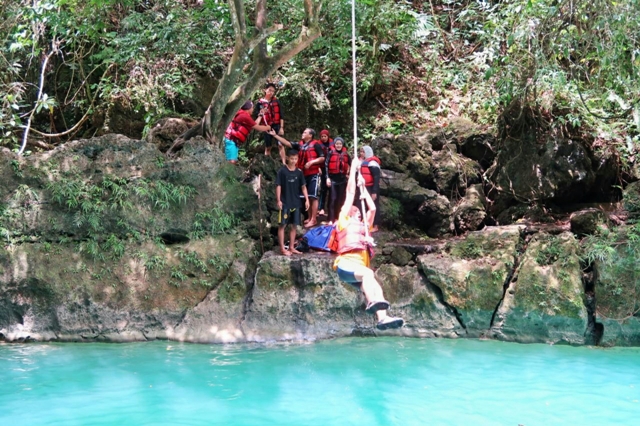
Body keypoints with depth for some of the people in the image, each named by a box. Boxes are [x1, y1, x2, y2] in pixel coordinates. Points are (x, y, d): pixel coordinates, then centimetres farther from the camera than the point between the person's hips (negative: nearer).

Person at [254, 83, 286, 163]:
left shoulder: (276, 102, 5)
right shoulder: (260, 103, 1)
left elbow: (281, 116, 4)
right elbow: (255, 115, 3)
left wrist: (281, 127, -4)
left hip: (277, 126, 0)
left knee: (280, 145, -9)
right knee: (267, 147, 7)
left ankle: (284, 164, -13)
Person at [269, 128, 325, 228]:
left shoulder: (315, 144, -7)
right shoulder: (300, 144, 10)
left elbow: (322, 158, -8)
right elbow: (287, 143, 7)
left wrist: (311, 162, -20)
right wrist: (275, 135, 1)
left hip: (313, 174, -7)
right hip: (304, 174, 7)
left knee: (313, 196, -7)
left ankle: (314, 219, -5)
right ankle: (310, 218, 20)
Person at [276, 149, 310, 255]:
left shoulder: (299, 172, 5)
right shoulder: (282, 171, -7)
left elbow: (303, 186, 9)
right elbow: (278, 186, -7)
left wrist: (307, 199, 1)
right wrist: (278, 200, -14)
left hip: (296, 203, 5)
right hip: (285, 203, -5)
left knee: (293, 225, 9)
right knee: (282, 225, -2)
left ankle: (291, 247, 18)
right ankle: (282, 249, 2)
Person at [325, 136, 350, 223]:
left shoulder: (345, 154, 7)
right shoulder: (331, 153, -4)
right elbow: (326, 165, -7)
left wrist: (349, 174, 10)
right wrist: (327, 177, -12)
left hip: (342, 178, 4)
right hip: (333, 178, -4)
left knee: (341, 199, 9)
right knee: (333, 198, -6)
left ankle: (339, 218, 19)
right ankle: (331, 219, -4)